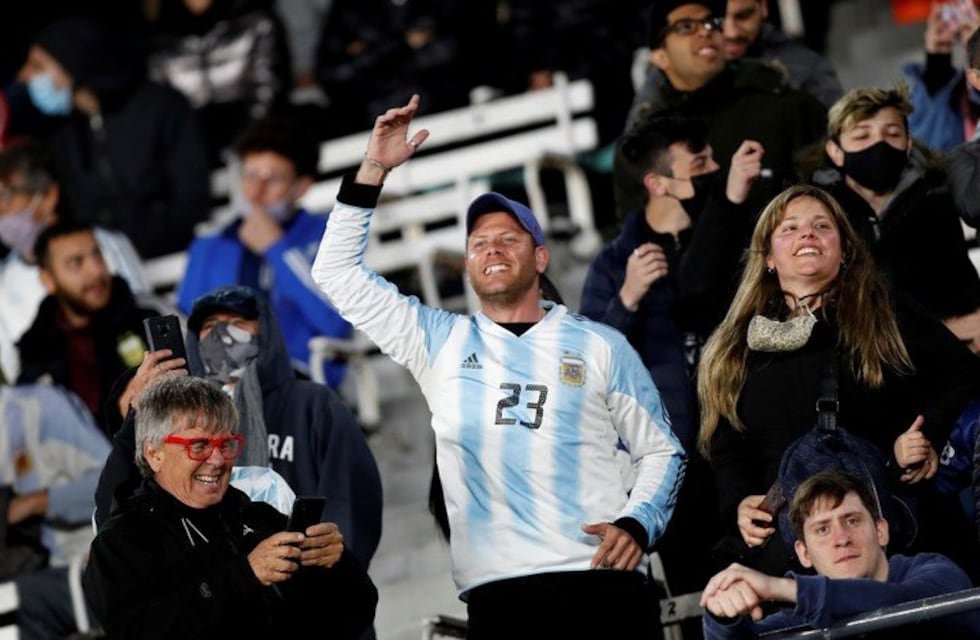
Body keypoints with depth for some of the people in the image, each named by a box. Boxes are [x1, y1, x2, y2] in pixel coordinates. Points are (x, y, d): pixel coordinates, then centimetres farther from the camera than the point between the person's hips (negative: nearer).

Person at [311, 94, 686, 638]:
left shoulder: (601, 346, 13)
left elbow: (660, 452, 15)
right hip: (496, 593, 1)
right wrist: (374, 170, 9)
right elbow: (338, 272, 15)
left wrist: (637, 523, -4)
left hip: (599, 581, -1)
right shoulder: (441, 342, 17)